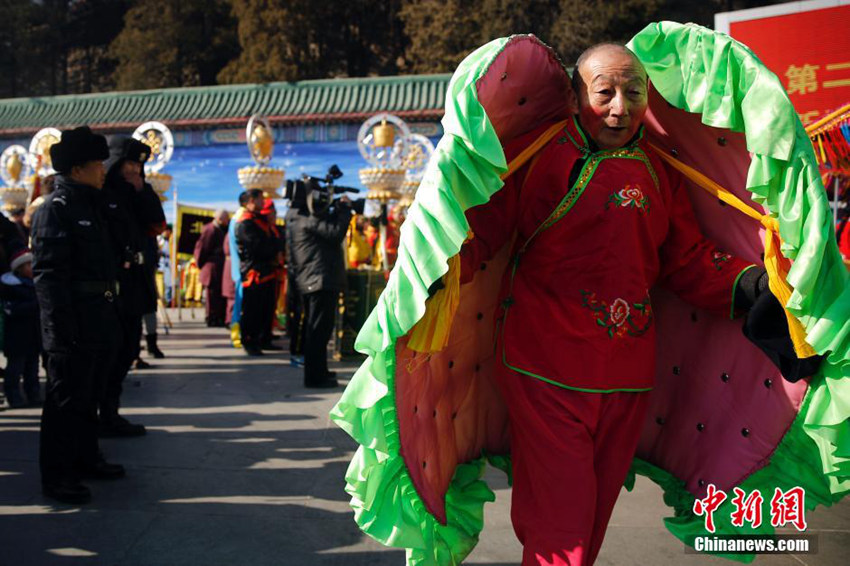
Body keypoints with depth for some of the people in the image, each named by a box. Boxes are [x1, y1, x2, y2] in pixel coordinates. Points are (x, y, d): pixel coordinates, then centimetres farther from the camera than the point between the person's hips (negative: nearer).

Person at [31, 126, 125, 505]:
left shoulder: (91, 206, 16)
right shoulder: (55, 209, -11)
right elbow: (48, 273, -18)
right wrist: (64, 328, -23)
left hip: (99, 322, 9)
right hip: (74, 325, -9)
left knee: (88, 395, 19)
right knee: (66, 399, -1)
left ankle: (86, 459, 32)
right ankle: (57, 476, 9)